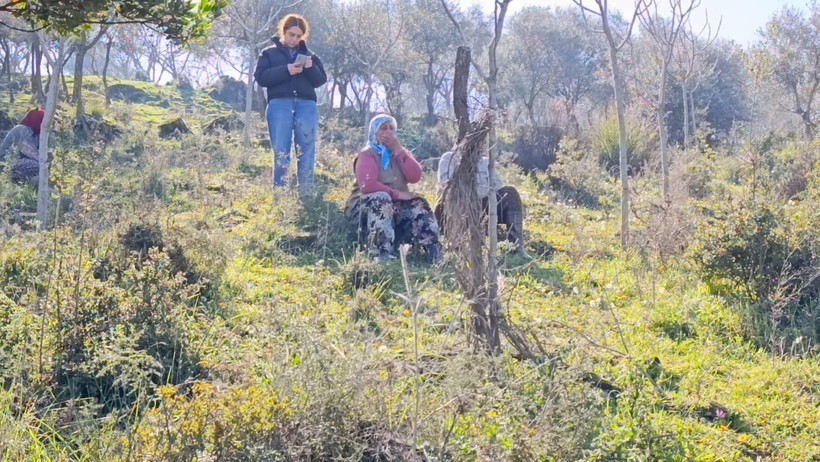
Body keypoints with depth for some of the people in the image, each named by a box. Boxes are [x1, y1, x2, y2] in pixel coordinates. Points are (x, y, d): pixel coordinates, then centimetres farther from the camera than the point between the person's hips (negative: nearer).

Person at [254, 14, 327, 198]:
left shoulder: (310, 55, 20)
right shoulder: (269, 53, 12)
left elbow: (321, 80, 12)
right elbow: (260, 77, -1)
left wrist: (311, 68, -9)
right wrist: (286, 70, -13)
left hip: (306, 106, 2)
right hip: (279, 105, -2)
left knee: (307, 152, -3)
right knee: (281, 152, -5)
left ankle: (306, 195, -1)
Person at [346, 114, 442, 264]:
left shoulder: (400, 152, 12)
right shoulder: (367, 154, -7)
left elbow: (415, 177, -6)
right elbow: (367, 185, -24)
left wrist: (398, 150, -10)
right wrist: (398, 194, -25)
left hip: (396, 208, 6)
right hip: (366, 208, -6)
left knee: (418, 205, -20)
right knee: (381, 198, -36)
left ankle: (437, 256, -33)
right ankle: (382, 257, -52)